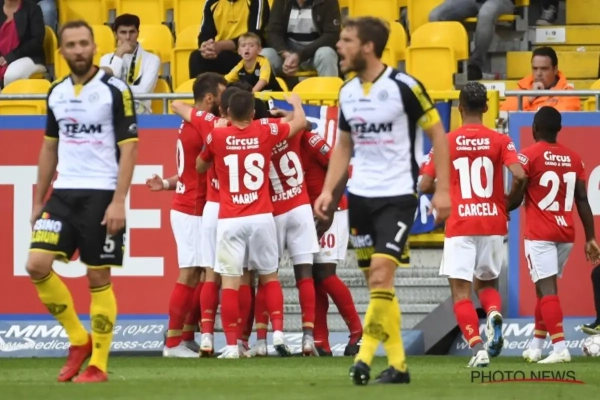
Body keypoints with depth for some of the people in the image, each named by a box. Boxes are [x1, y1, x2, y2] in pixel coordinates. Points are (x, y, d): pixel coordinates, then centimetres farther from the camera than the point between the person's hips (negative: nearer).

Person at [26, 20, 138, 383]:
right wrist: (39, 200, 16)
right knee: (37, 265, -7)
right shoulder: (57, 93, 10)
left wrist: (118, 202, -17)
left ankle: (98, 364, 6)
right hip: (63, 193, 5)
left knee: (99, 279, -2)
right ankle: (78, 340, 9)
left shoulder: (115, 91, -7)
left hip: (101, 195, -5)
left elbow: (129, 148, -9)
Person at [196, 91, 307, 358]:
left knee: (230, 281, -2)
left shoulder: (216, 137, -3)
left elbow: (200, 167, 17)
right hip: (261, 218, 1)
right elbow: (300, 122, 19)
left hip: (229, 220, -1)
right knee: (269, 276, 14)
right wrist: (296, 103, 39)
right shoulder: (265, 132, 0)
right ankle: (278, 332, 3)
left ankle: (232, 345, -6)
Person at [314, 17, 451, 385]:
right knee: (377, 283, 6)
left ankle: (365, 356, -16)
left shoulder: (404, 87, -11)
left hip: (397, 195, -6)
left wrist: (442, 189, -10)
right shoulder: (347, 92, 8)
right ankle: (398, 364, 12)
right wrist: (329, 191, 8)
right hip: (360, 196, 6)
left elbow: (438, 134, -6)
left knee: (381, 275, -18)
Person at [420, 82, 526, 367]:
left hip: (459, 227, -2)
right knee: (486, 283, 21)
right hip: (493, 224, 2)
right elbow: (519, 175, -12)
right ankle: (494, 313, -12)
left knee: (461, 292, 0)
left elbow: (424, 185, -2)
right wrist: (510, 202, 8)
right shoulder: (500, 141, 1)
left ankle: (477, 347, -18)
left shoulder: (447, 142, -1)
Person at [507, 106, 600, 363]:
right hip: (566, 235, 6)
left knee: (547, 289, -10)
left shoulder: (529, 156, -8)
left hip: (539, 235, -6)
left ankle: (560, 348, -23)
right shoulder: (573, 159, 7)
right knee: (545, 288, 18)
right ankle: (535, 346, 25)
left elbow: (515, 199, -7)